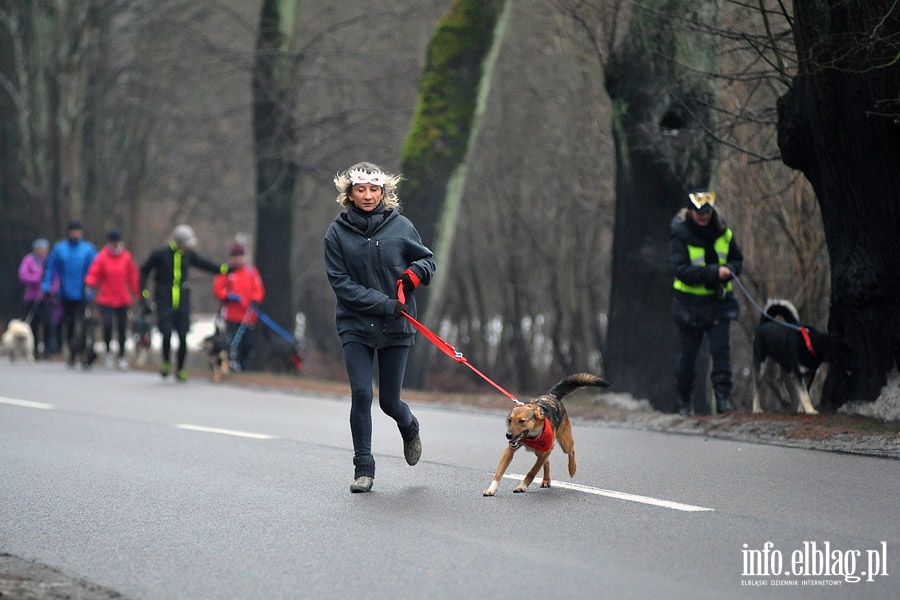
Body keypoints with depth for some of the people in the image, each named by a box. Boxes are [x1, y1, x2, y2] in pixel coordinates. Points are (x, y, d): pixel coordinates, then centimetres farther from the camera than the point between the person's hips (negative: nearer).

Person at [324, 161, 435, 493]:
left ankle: (410, 428, 40)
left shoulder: (400, 226, 0)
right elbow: (340, 282, -7)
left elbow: (427, 258, 13)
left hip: (395, 327, 0)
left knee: (390, 400, 4)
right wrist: (382, 303, -16)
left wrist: (416, 271, -11)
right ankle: (363, 468, 0)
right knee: (361, 393, -11)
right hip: (355, 326, 0)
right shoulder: (338, 232, -1)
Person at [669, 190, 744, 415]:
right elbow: (682, 270, -21)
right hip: (690, 302, -3)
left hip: (719, 301, 3)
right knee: (687, 354, 7)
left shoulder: (722, 232, 3)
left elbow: (737, 259, 11)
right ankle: (685, 403, 21)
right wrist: (714, 272, -29)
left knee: (721, 349, -10)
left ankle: (723, 398, -10)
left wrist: (728, 269, -13)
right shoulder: (680, 235, -11)